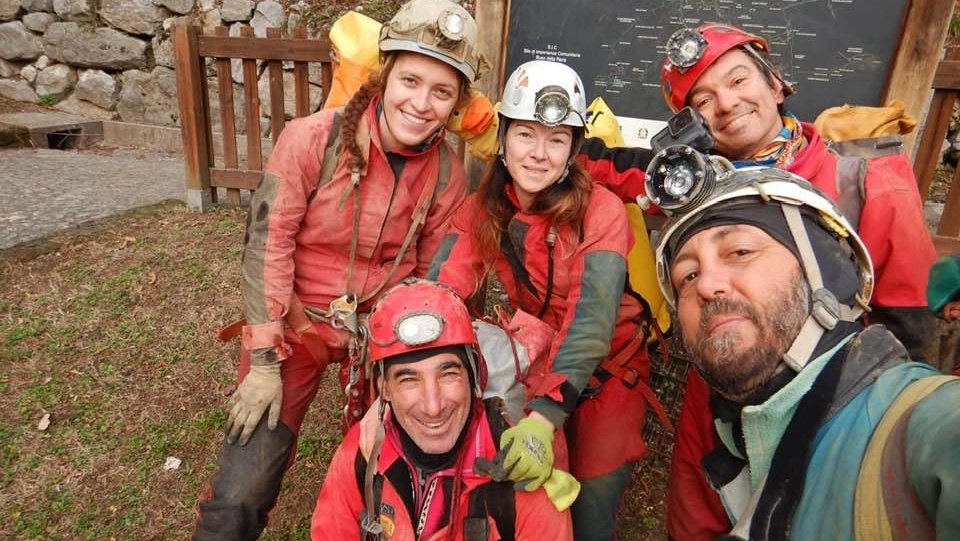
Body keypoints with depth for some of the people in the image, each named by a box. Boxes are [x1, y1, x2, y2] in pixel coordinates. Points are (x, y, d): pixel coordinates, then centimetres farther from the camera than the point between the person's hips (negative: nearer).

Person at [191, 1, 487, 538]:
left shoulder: (448, 174, -7)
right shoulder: (313, 138, -17)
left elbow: (434, 277, 0)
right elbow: (267, 244, -14)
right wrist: (264, 361, -13)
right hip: (298, 320, -2)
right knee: (241, 496, -2)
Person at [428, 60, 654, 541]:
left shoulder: (600, 211, -21)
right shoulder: (482, 208, -10)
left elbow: (590, 321, -31)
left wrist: (543, 418, -42)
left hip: (606, 369, -2)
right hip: (530, 364, 3)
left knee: (592, 498, 0)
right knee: (520, 491, 9)